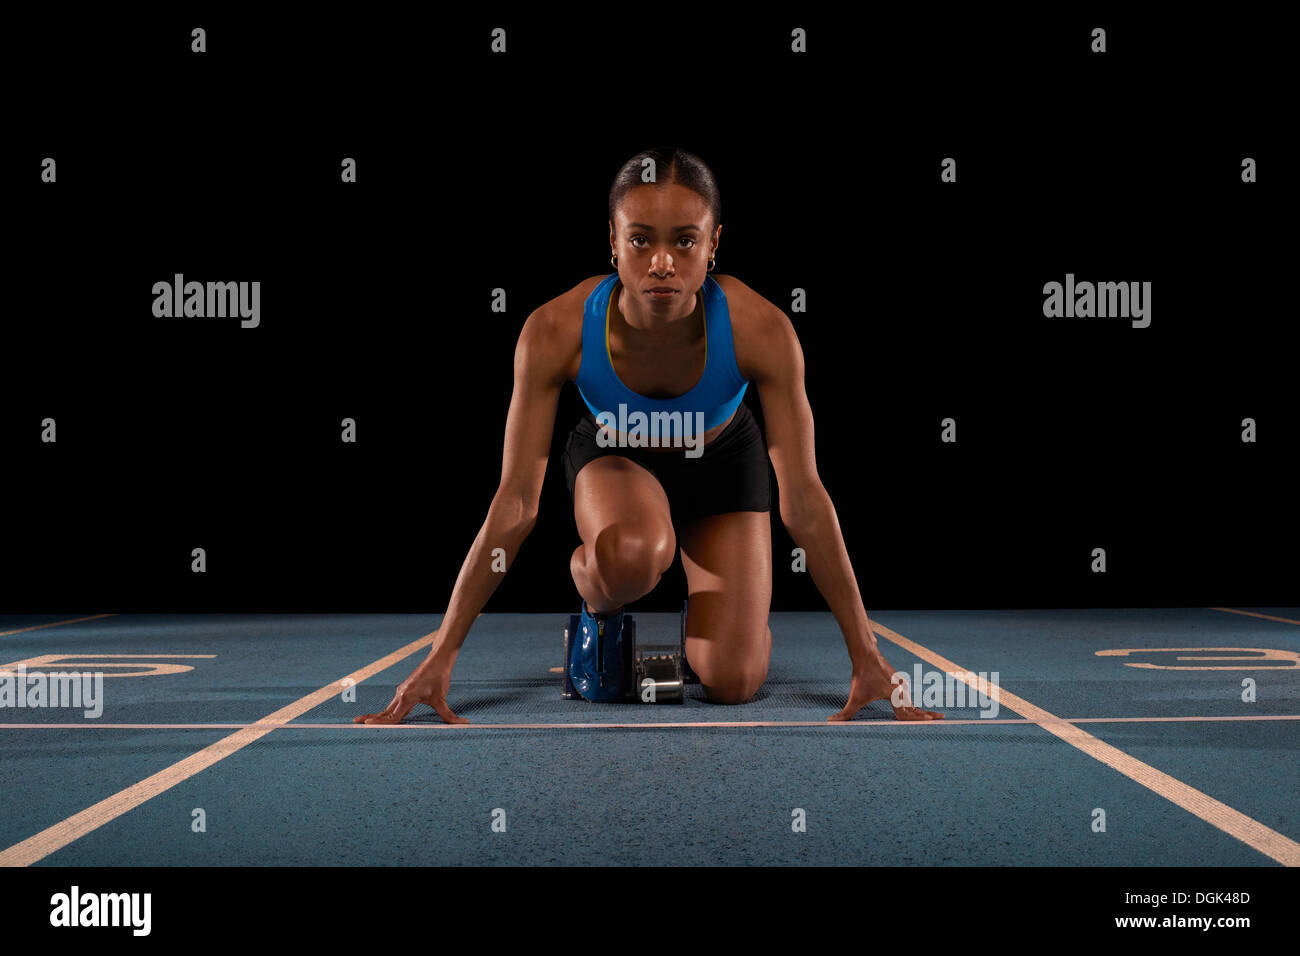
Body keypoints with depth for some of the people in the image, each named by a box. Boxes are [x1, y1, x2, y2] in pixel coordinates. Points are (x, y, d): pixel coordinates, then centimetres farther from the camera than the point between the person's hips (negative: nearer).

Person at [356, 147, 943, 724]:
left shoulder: (760, 330, -34)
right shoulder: (556, 332, -34)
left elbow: (804, 500, -28)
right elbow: (515, 503, -29)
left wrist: (866, 656, -27)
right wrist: (441, 656, -31)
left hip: (721, 464, 1)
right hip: (614, 456, -1)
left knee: (732, 682, -9)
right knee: (632, 554, -38)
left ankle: (705, 595, 27)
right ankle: (595, 595, 0)